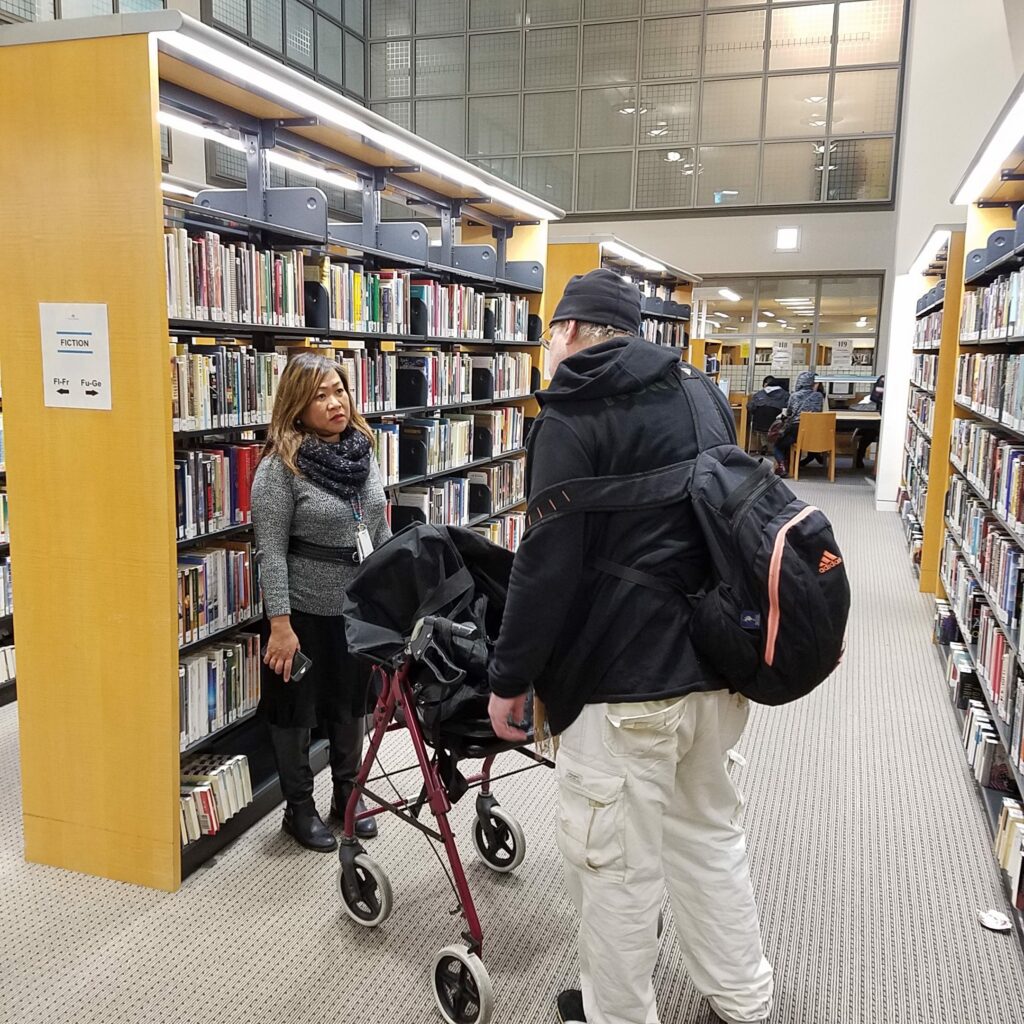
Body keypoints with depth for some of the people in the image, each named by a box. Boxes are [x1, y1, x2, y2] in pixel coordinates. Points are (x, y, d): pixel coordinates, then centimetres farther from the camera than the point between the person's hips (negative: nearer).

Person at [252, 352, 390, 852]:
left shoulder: (363, 450, 3)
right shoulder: (281, 465, -16)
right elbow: (271, 550, -17)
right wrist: (279, 624, -20)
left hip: (361, 606, 5)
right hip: (306, 611, -5)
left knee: (351, 702, 19)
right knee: (298, 708, 11)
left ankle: (347, 792, 38)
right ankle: (299, 807, 30)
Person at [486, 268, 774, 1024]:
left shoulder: (575, 413, -11)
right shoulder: (702, 394, 12)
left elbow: (548, 562, -16)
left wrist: (511, 677, -7)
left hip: (628, 675, -8)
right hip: (718, 658, 9)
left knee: (614, 858, 8)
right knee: (709, 828, 23)